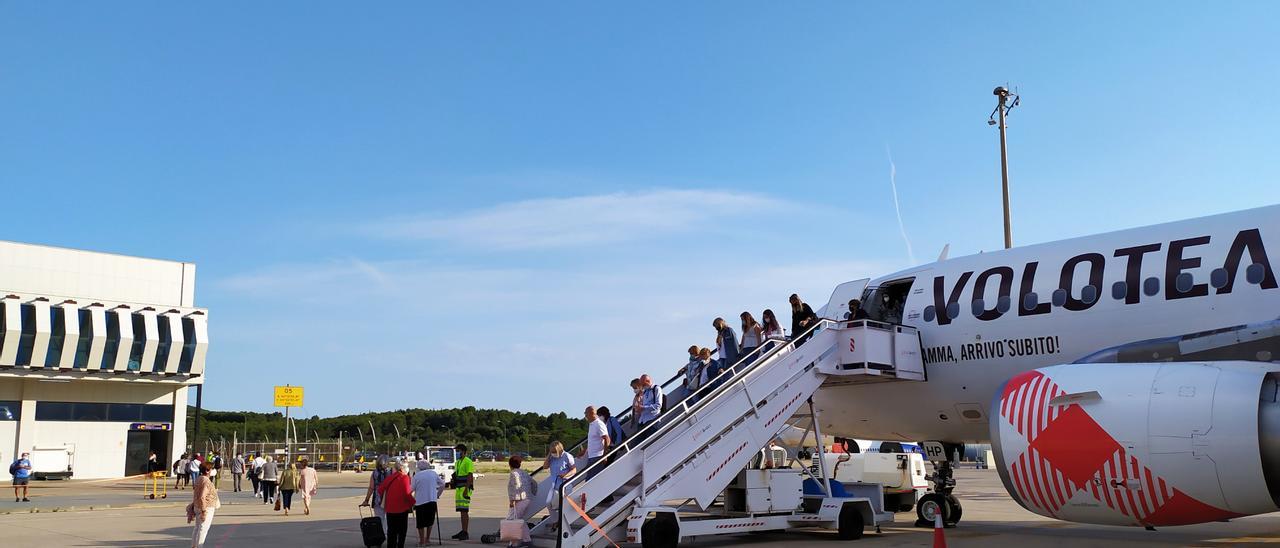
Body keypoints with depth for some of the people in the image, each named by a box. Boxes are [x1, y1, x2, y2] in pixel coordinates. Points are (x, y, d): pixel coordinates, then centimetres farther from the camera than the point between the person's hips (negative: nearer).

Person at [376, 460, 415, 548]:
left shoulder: (389, 478, 3)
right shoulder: (404, 477, -12)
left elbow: (380, 490, 7)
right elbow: (407, 493, -19)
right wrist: (412, 503, -5)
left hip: (390, 508, 4)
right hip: (401, 508, -4)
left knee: (391, 531, 15)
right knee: (402, 531, 8)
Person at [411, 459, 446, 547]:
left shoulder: (416, 476, -2)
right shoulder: (433, 473, 6)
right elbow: (442, 484, 10)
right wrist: (438, 495, 19)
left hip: (419, 501, -2)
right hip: (432, 500, 2)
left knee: (421, 523, 8)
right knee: (429, 521, 17)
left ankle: (421, 541, 9)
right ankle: (427, 539, 18)